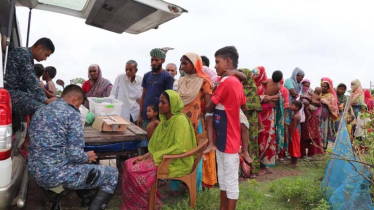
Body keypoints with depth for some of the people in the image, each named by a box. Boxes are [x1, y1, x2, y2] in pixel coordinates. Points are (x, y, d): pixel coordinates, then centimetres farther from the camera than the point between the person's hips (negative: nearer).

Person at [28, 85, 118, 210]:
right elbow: (75, 155, -19)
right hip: (57, 175, -9)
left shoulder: (40, 111, 11)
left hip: (36, 173, 9)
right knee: (112, 174, 3)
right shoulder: (72, 113, -14)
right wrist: (87, 157, 3)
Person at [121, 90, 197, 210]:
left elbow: (179, 147, -25)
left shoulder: (180, 120, -17)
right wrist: (146, 156, -2)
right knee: (129, 164, -5)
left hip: (177, 162, -9)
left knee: (136, 171, -20)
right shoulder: (165, 119, 10)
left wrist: (155, 157, -21)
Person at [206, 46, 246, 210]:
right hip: (223, 138, 9)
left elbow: (209, 108, -13)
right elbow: (244, 109, 17)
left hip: (228, 140, -9)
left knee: (231, 181, 4)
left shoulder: (226, 82, -19)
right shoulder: (237, 82, 8)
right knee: (223, 178, 20)